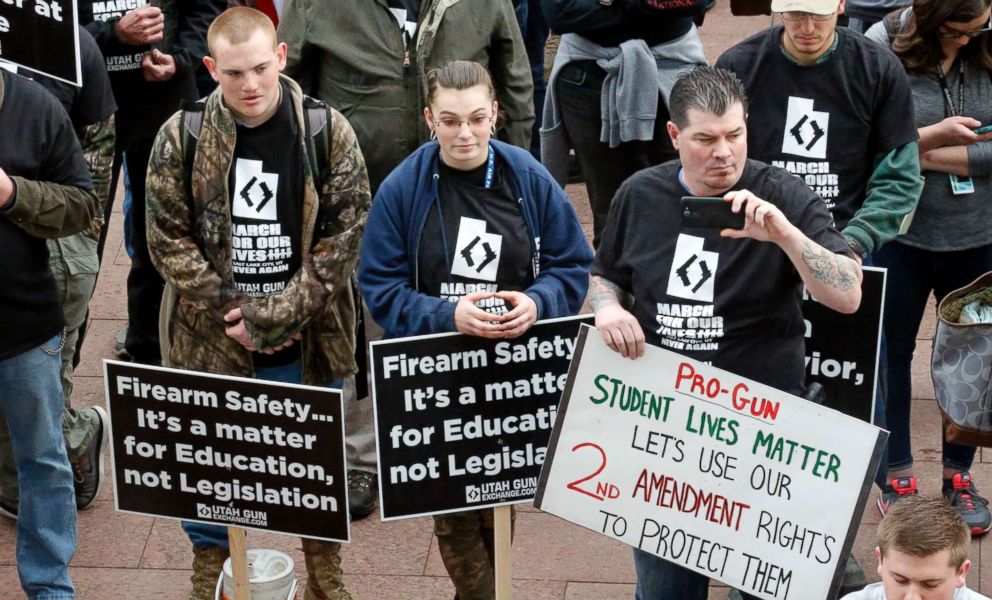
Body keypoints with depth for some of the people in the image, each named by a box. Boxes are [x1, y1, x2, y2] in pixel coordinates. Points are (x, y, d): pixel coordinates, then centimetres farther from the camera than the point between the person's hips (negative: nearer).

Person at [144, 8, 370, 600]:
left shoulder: (329, 132, -8)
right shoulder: (181, 137, -7)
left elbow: (344, 234, -8)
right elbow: (167, 238, -5)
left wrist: (280, 316, -14)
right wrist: (229, 313, -12)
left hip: (306, 342, 0)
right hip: (211, 340, 0)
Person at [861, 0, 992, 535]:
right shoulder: (882, 48, -14)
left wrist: (923, 155, -18)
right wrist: (932, 135, -24)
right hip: (901, 235, -2)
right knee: (893, 353, 13)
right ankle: (897, 476, 31)